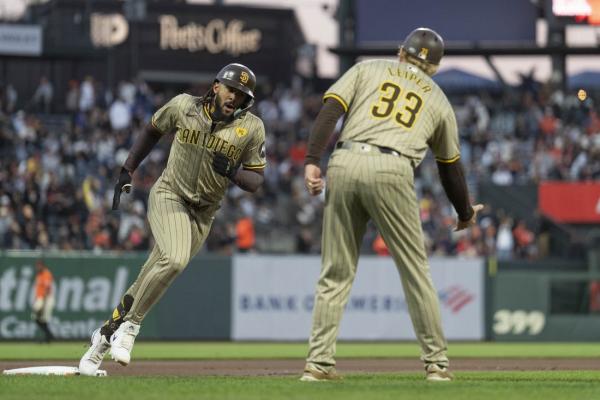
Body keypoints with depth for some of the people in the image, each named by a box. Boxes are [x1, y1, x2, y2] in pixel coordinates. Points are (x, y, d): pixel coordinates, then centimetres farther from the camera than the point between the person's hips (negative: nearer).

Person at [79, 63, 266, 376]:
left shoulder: (251, 128, -5)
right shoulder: (183, 106, -5)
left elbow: (255, 181, -2)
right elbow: (153, 130, 13)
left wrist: (233, 172, -23)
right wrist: (127, 171, 10)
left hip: (203, 213, 2)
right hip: (168, 196, -2)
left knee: (148, 284, -2)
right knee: (175, 259, -29)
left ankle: (105, 336, 14)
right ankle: (130, 325, -15)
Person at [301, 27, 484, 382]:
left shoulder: (367, 70, 21)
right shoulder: (438, 99, 23)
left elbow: (330, 111, 4)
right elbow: (451, 167, 29)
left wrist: (312, 161, -2)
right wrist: (466, 213, 42)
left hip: (344, 165, 1)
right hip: (391, 172, -1)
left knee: (336, 273, 8)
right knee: (415, 271, 9)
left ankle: (319, 362, 3)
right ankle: (437, 362, 11)